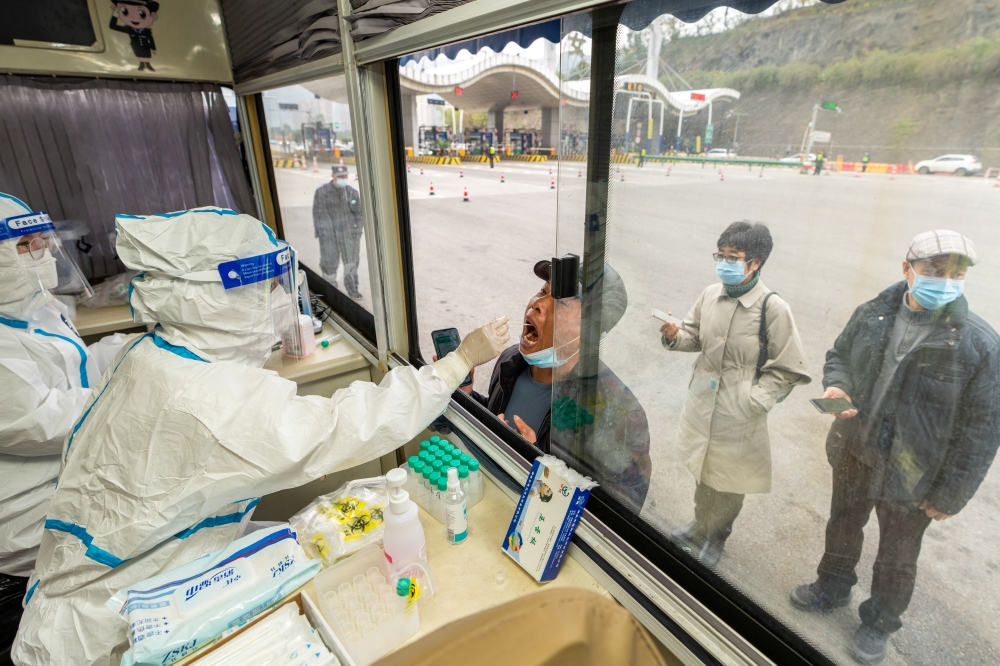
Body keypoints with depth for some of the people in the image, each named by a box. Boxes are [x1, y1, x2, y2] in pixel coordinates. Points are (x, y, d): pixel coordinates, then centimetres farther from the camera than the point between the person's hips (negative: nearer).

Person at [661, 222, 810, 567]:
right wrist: (674, 335, -10)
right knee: (702, 472, 23)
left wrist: (752, 400, -17)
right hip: (701, 404, 4)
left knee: (728, 482, 16)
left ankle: (716, 538, 43)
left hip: (738, 416, -4)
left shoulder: (773, 308, -17)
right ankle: (700, 525, 49)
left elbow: (789, 370, -11)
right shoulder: (711, 294, -3)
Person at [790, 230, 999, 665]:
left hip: (912, 479, -3)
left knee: (897, 559, 20)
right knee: (842, 528, 26)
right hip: (853, 455, 3)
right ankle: (832, 589, 52)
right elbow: (839, 354, 8)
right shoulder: (872, 315, -9)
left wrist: (949, 497, -11)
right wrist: (835, 385, -15)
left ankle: (879, 623, 45)